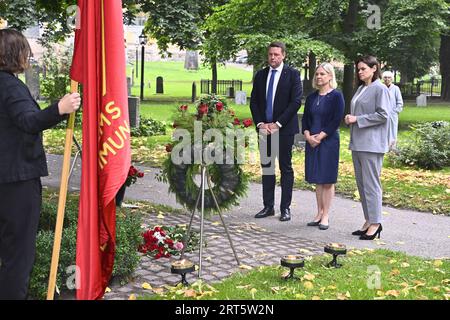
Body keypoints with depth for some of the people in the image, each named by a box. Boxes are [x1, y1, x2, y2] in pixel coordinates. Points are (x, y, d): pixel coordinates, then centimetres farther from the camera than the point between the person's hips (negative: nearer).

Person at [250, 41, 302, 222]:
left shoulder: (292, 74, -2)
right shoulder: (260, 75, 11)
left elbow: (296, 102, -9)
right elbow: (253, 101, 11)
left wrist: (277, 123, -13)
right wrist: (260, 123, -3)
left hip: (284, 128, -4)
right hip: (264, 128, 4)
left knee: (286, 168, 2)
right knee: (266, 167, 7)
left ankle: (285, 208, 8)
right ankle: (268, 206, 15)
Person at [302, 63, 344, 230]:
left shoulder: (336, 96, -5)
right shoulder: (311, 97, 12)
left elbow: (336, 120, -12)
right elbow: (305, 118, 11)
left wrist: (320, 136, -15)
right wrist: (308, 135, -6)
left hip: (328, 141, -5)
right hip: (312, 141, 5)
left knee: (327, 180, -1)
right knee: (317, 180, 9)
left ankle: (325, 216, 6)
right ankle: (319, 213, 16)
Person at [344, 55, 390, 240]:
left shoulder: (380, 89, -7)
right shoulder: (360, 89, 17)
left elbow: (382, 115, -14)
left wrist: (357, 119, -14)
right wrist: (351, 118, 5)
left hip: (371, 143, -9)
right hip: (358, 142, 9)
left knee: (370, 183, -7)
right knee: (361, 183, 10)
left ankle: (375, 223, 1)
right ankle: (368, 220, 18)